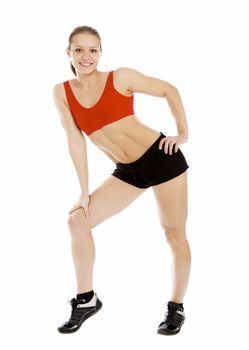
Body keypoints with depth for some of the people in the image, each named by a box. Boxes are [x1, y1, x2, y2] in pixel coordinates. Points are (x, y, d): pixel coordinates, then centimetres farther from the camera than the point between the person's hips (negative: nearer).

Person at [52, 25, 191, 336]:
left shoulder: (120, 78, -10)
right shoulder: (62, 92, -1)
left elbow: (169, 90, 1)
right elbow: (75, 140, -2)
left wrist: (183, 132, -3)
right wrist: (84, 192, -4)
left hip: (161, 157, -4)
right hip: (127, 172, 4)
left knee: (174, 233, 2)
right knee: (78, 220, -4)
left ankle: (176, 308, 20)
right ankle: (86, 299, 10)